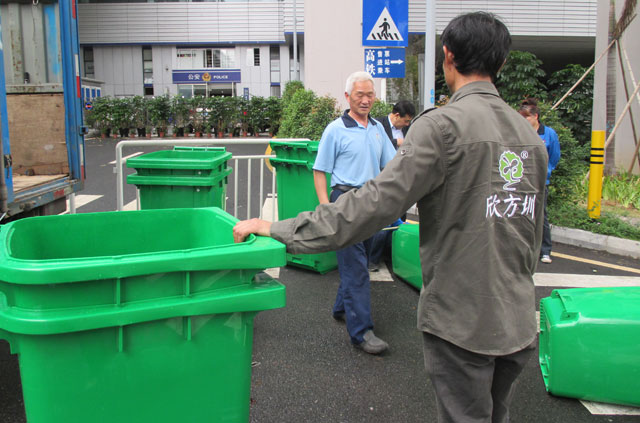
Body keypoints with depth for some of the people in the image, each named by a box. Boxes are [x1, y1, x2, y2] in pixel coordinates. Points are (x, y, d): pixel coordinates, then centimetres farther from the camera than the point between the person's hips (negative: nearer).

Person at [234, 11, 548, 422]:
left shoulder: (443, 125, -17)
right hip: (519, 321, 7)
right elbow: (533, 233, 14)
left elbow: (377, 202, -24)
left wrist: (280, 229, -20)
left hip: (462, 322, -7)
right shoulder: (530, 134, 7)